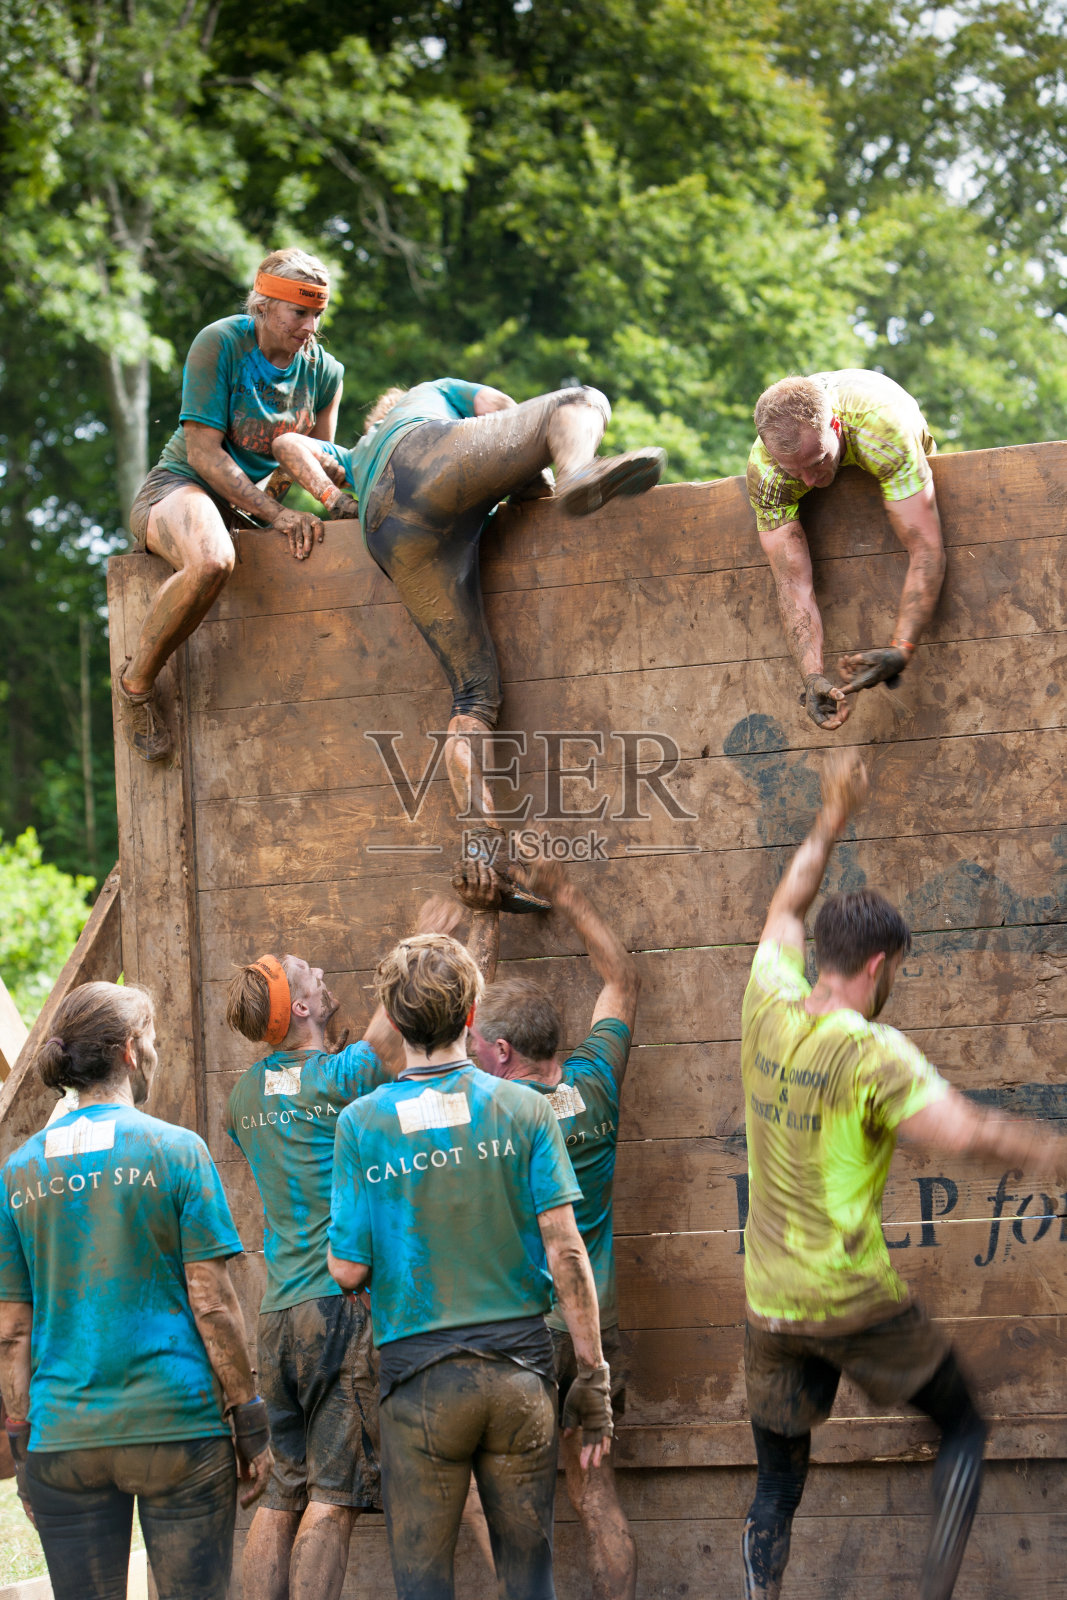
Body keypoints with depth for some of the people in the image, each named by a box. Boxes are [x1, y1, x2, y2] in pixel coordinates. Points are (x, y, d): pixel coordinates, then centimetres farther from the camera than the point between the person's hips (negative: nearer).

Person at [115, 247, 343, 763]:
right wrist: (275, 515, -28)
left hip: (260, 498, 7)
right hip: (180, 488, -7)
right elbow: (203, 451, -19)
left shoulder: (323, 371, 3)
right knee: (211, 561, -42)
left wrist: (315, 510, -15)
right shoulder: (219, 343, -16)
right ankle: (135, 683, -19)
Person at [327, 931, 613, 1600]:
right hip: (521, 1370, 1)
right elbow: (565, 1252, -6)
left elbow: (349, 1270, -5)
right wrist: (594, 1375, 0)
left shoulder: (362, 1123, -4)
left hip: (420, 1378, -1)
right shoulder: (525, 1110, -2)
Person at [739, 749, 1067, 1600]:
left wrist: (829, 826, 30)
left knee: (777, 1489, 13)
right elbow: (961, 1131, -29)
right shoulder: (873, 1054, -16)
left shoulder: (770, 1011, 2)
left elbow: (784, 913, 21)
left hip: (769, 1306, 6)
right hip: (857, 1304, -6)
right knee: (964, 1429, 14)